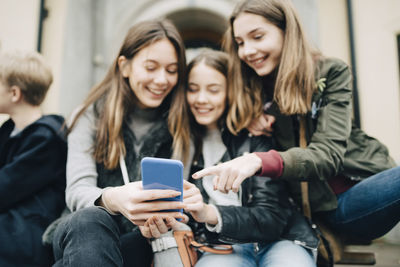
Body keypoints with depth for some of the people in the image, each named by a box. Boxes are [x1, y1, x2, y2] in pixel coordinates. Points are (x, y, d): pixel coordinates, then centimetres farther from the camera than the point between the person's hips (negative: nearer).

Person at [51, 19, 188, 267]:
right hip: (86, 233, 0)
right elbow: (77, 190, -10)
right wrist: (112, 199, -33)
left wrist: (164, 218, -19)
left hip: (142, 245, 1)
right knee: (89, 220, -33)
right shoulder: (91, 116, 2)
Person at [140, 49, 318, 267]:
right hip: (223, 248, 1)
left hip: (278, 241, -1)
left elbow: (273, 218, -9)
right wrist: (154, 221, -16)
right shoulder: (182, 144, 6)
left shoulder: (255, 135, -3)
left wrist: (211, 214, -26)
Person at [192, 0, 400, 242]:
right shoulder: (248, 92, 3)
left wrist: (259, 161, -35)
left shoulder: (331, 73, -4)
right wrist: (246, 120, -8)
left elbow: (328, 153, -17)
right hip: (323, 207, 0)